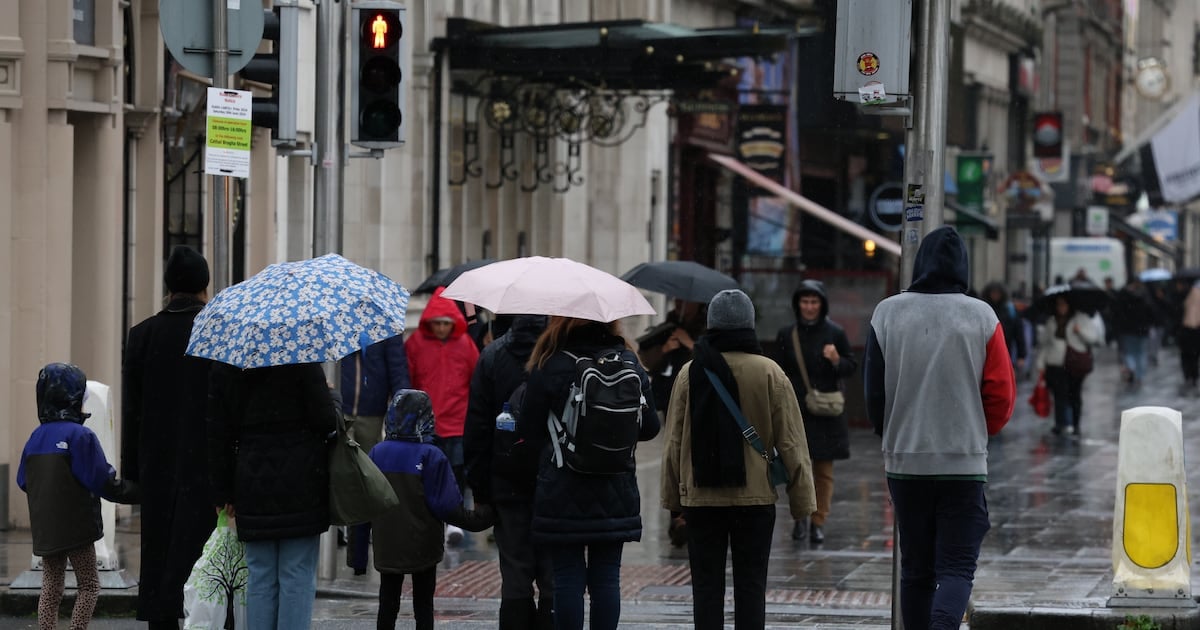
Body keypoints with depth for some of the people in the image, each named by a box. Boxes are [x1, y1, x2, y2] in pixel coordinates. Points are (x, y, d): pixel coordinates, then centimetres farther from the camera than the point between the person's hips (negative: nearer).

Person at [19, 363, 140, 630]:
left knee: (50, 588, 11)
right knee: (89, 586, 5)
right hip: (77, 528, -6)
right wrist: (135, 491, -4)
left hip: (44, 528, 6)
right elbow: (104, 483, -15)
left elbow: (23, 482, 13)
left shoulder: (36, 438, 5)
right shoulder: (81, 436, -14)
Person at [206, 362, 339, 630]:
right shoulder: (302, 361, -10)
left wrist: (223, 491, 14)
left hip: (253, 487, 4)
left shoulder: (223, 369, 3)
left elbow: (216, 434, 7)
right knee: (298, 577, 1)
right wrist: (334, 402, 13)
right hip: (299, 487, -3)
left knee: (260, 578, 9)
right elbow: (326, 420, -11)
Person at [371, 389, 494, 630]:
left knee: (388, 602, 11)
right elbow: (447, 506, -15)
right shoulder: (431, 457, -15)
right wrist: (479, 519, -4)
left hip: (386, 545, 3)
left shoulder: (377, 453, -4)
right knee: (423, 605, 7)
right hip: (423, 546, -3)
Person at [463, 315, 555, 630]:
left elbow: (476, 428, 1)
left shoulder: (493, 356, -1)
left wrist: (479, 488, 6)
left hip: (509, 483, 1)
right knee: (554, 577, 3)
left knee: (515, 576, 6)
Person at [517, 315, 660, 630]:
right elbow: (650, 427, 5)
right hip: (616, 494, 3)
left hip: (562, 495, -3)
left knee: (568, 577, 3)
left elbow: (528, 433, -7)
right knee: (606, 577, 7)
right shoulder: (630, 363, 0)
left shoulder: (548, 366, -11)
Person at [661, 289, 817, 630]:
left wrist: (673, 496, 13)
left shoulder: (690, 373, -2)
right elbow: (791, 442, -4)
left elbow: (674, 442, 3)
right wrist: (802, 500, 2)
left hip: (701, 498, 1)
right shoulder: (769, 373, -6)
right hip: (756, 497, -1)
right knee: (750, 585, 5)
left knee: (707, 585, 6)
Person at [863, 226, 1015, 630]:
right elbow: (1002, 396, -3)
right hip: (965, 462, -2)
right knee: (957, 567, -2)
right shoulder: (981, 317, -5)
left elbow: (873, 391, 3)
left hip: (904, 461, 2)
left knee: (915, 568, 13)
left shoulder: (887, 313, -2)